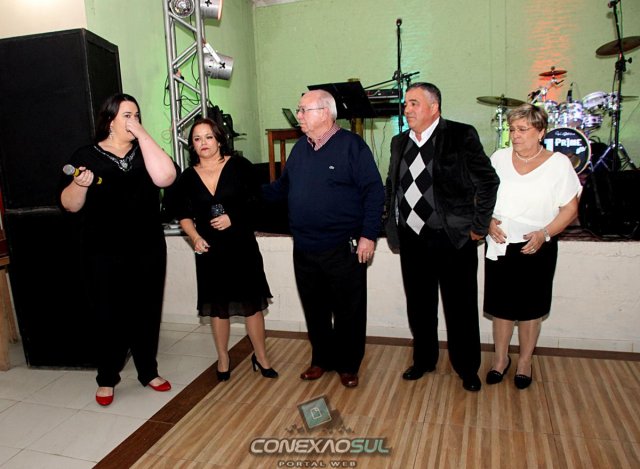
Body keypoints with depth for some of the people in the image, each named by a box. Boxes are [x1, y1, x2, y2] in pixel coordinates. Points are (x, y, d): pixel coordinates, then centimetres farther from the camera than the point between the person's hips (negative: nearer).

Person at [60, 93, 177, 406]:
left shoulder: (144, 152, 5)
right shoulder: (87, 156, 0)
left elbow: (165, 177, -16)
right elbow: (69, 205, -1)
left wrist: (143, 134, -15)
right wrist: (79, 184, -22)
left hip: (148, 252, 2)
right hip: (104, 256, -2)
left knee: (147, 314, 11)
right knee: (110, 318, 5)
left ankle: (148, 372, 30)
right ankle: (107, 379, 26)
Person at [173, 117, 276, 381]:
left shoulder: (239, 166, -5)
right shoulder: (188, 177, 3)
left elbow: (255, 200, -5)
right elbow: (184, 214, 7)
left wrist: (233, 218, -16)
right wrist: (195, 237, -10)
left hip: (242, 246, -2)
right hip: (210, 250, 2)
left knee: (252, 302, 4)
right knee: (217, 306, 12)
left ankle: (261, 357, 22)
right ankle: (223, 359, 29)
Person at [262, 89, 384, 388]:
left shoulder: (351, 145, -7)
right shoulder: (299, 149, 12)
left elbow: (374, 191, -11)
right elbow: (283, 187, 18)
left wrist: (368, 235, -15)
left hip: (343, 250, -6)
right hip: (304, 250, 6)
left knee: (348, 312, 7)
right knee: (314, 310, 16)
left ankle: (348, 365, 27)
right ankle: (321, 359, 35)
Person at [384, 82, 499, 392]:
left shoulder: (461, 137, -7)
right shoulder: (400, 142, 9)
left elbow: (488, 181, -5)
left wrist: (478, 227, -5)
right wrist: (392, 222, 11)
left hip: (453, 239, -4)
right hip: (412, 240, 5)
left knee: (460, 309, 8)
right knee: (419, 307, 16)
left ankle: (467, 369, 28)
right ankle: (423, 360, 36)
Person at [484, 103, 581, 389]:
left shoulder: (558, 163, -5)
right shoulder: (499, 158, 1)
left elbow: (570, 209, -3)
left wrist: (544, 233, -18)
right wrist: (488, 221, -9)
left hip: (537, 248, -2)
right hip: (499, 245, 2)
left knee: (530, 307, 11)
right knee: (501, 304, 11)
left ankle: (525, 361, 31)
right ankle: (500, 358, 31)